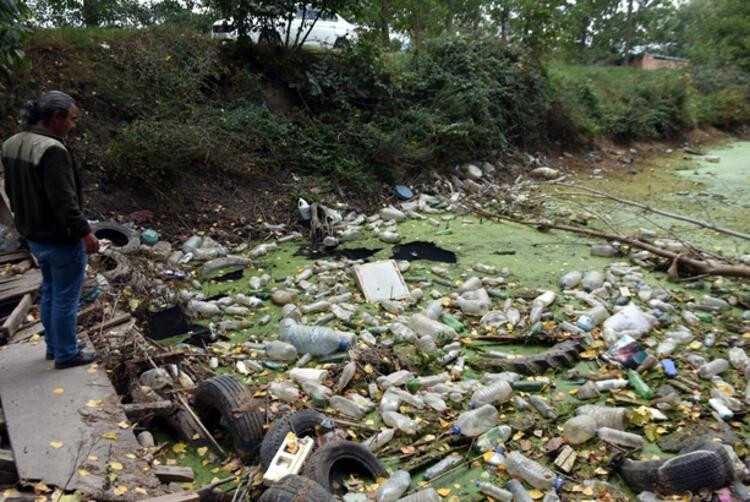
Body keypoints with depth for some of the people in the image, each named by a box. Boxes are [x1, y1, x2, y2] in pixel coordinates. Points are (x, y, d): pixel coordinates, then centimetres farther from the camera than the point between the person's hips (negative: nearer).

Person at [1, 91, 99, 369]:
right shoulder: (52, 149, -26)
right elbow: (64, 201, -27)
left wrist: (27, 221, 22)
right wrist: (85, 232, -18)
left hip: (34, 234, 9)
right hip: (61, 238, -9)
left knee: (50, 290, 22)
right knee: (65, 297, 5)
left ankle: (53, 345, 35)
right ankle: (66, 354, 18)